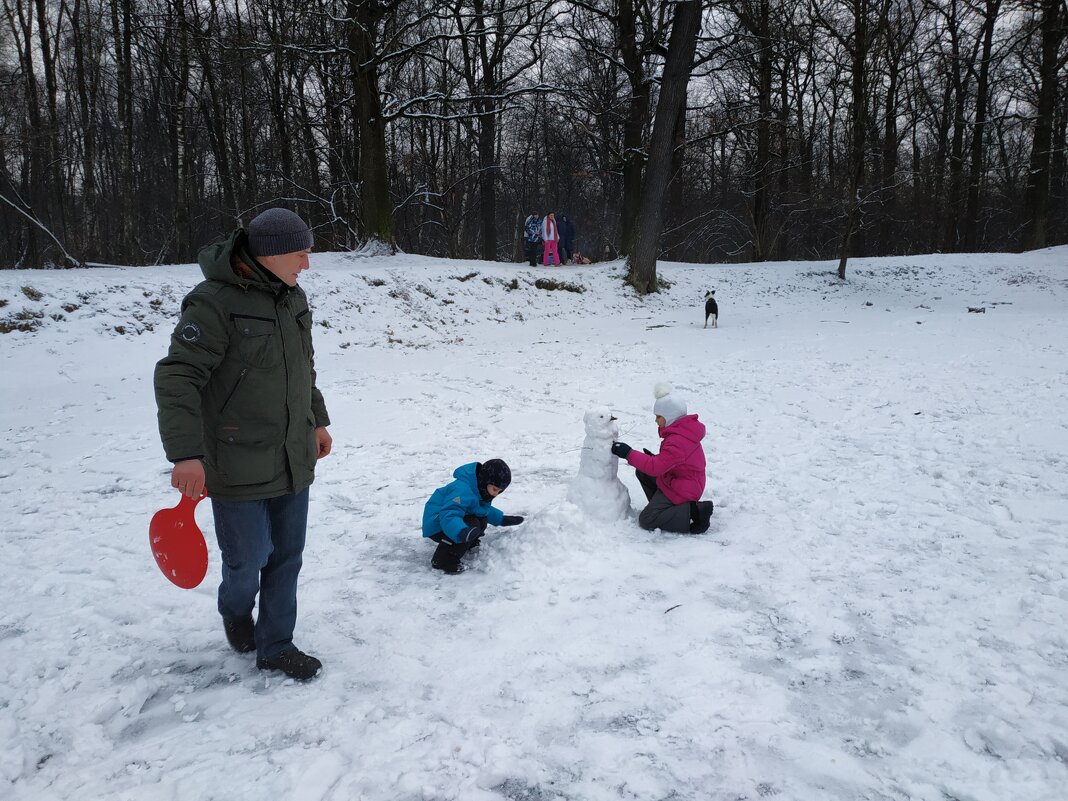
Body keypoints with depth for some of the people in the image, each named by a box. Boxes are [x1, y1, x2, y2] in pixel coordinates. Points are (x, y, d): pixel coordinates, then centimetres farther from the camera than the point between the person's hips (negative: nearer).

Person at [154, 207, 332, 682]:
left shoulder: (293, 297, 8)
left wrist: (317, 420, 24)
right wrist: (186, 453, -28)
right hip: (237, 464, -7)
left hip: (293, 460, 7)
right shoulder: (215, 303, -17)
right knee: (248, 559, 6)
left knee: (286, 557, 13)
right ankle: (236, 612, 40)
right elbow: (176, 377, -21)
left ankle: (276, 646, 29)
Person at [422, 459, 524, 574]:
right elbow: (448, 516, -47)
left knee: (482, 520, -2)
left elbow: (486, 510, 25)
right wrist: (462, 532, -64)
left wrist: (502, 519, 18)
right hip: (436, 525, -10)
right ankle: (444, 561, -22)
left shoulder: (481, 490, 2)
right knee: (472, 524, -29)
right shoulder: (462, 490, -33)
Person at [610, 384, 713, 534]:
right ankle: (662, 506, 9)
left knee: (646, 520, -13)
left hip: (680, 490, -10)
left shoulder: (677, 441, -30)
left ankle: (694, 512, -13)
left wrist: (629, 453, -27)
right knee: (642, 472, 15)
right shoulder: (682, 430, 2)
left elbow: (656, 467, -32)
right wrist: (656, 458, 0)